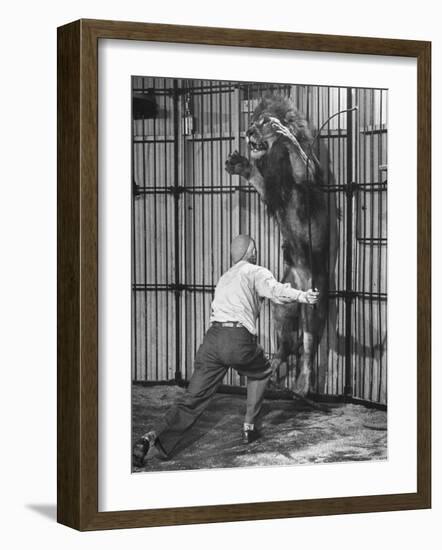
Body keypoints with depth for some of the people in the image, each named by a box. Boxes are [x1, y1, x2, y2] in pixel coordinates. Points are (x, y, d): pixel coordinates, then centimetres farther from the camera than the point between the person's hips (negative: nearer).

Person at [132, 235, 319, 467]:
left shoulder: (224, 278, 31)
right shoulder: (255, 272, 10)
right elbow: (275, 290, -11)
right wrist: (301, 296, -28)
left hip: (213, 337, 5)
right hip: (239, 340, -5)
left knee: (193, 398, 0)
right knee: (260, 372, 27)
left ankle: (157, 438, -19)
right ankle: (250, 427, 25)